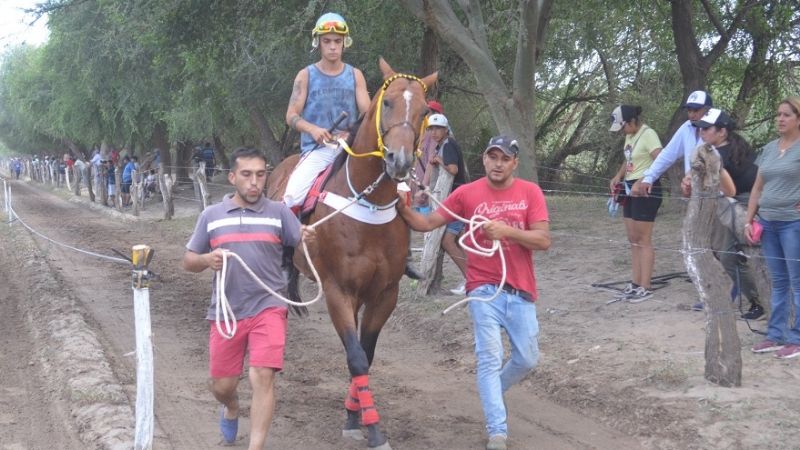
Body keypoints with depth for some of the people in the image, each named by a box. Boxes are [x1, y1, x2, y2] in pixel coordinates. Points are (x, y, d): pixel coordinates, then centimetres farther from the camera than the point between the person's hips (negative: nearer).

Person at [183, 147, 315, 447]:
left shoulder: (279, 212, 0)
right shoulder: (211, 216, 3)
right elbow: (189, 261, 9)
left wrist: (309, 239, -26)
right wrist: (206, 260, -14)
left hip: (268, 307, -2)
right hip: (226, 312, 2)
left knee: (263, 377, -16)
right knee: (222, 385, 12)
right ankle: (231, 409, 47)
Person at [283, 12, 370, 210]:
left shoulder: (355, 75, 10)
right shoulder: (306, 75, 6)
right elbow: (291, 116, 2)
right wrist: (313, 129, -19)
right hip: (316, 149, -2)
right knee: (293, 196, -25)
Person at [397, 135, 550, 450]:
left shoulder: (530, 192, -1)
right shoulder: (467, 193, -2)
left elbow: (544, 240, -9)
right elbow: (427, 224, 0)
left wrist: (506, 230, -23)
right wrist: (402, 209, -19)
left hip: (521, 291, 2)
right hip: (484, 289, -2)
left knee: (527, 359, 11)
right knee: (490, 358, -9)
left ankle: (491, 393, 39)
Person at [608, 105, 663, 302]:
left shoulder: (648, 134, -15)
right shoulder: (630, 136, 12)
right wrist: (618, 176, 8)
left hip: (646, 190, -9)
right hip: (631, 189, 9)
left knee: (643, 240, -6)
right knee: (633, 240, 11)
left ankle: (645, 287, -2)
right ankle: (635, 284, 16)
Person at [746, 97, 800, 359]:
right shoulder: (769, 149, 12)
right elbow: (757, 188, 16)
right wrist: (749, 221, 10)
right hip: (768, 223, 6)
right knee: (778, 282, 12)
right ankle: (776, 335, 18)